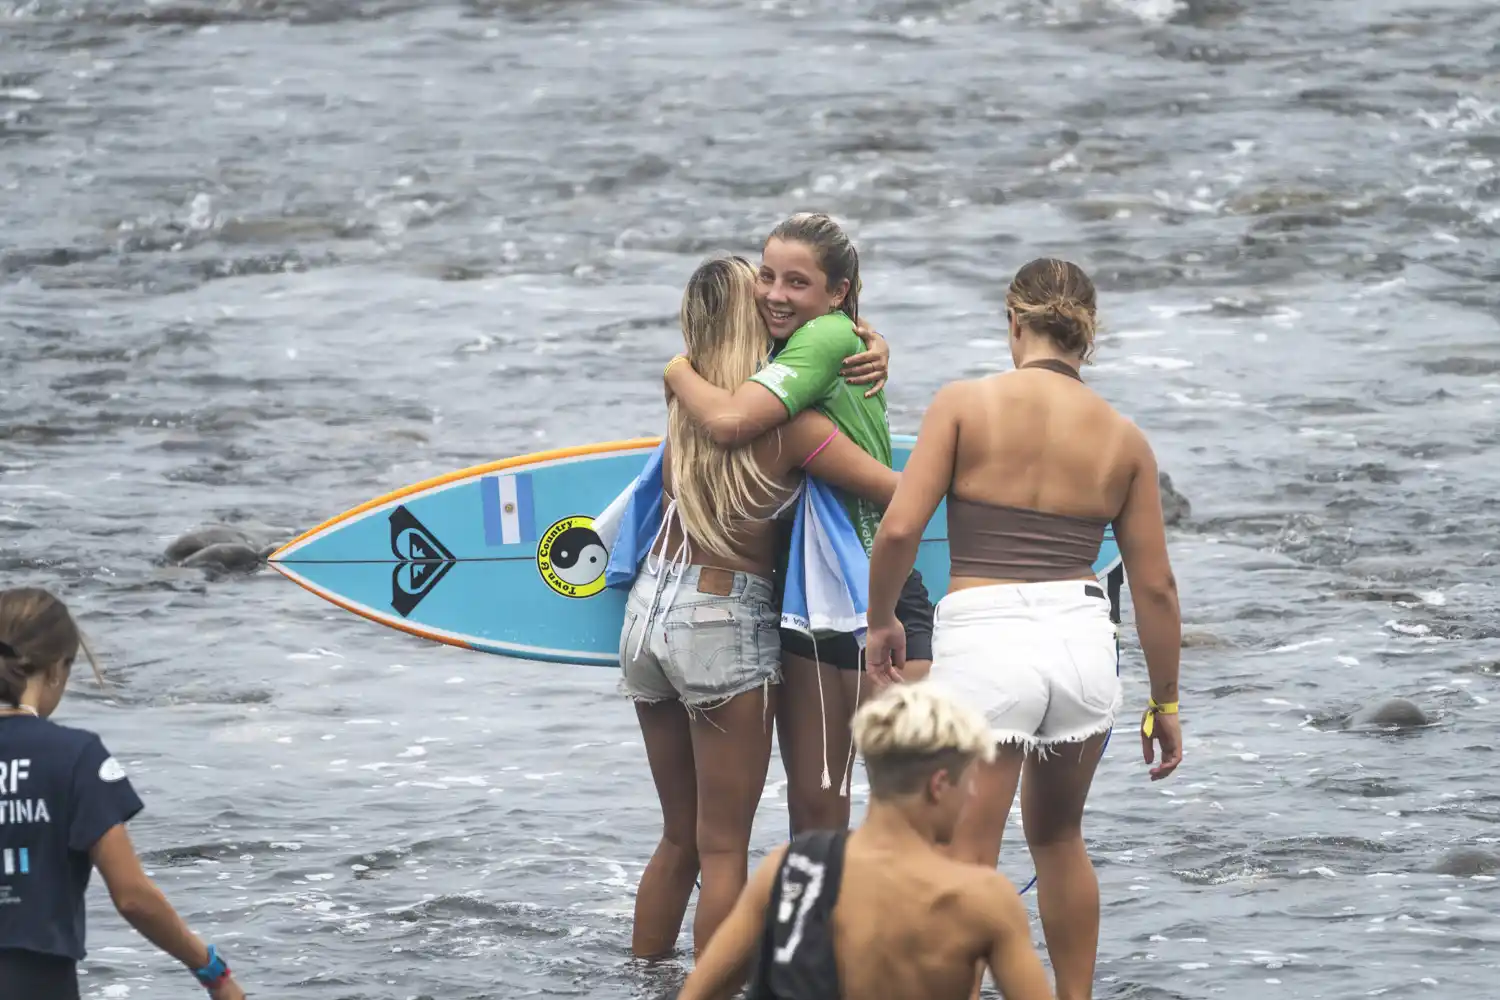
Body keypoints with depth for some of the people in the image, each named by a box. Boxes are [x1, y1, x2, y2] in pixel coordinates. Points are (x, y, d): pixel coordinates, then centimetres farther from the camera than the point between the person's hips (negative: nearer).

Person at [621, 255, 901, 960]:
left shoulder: (683, 395, 4)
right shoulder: (789, 423, -13)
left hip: (647, 610, 6)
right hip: (725, 621, -6)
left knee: (679, 839, 20)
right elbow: (902, 493, -15)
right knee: (723, 849, 1)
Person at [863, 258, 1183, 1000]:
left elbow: (899, 529, -9)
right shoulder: (1123, 438, 6)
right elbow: (1154, 586, 8)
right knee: (1058, 837, 25)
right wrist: (1164, 701, 18)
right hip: (1082, 641, 4)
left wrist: (881, 621, 8)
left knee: (968, 860, 1)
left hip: (983, 641, -4)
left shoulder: (965, 404, -3)